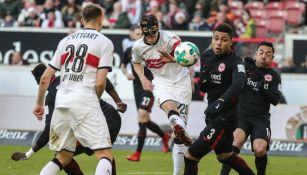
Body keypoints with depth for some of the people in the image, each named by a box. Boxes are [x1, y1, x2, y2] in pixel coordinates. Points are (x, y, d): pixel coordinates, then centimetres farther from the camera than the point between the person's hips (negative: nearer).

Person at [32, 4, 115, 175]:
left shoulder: (66, 41, 17)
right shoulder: (104, 42, 2)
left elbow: (45, 78, 16)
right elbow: (100, 82, -7)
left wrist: (39, 103, 28)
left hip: (61, 103, 6)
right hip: (85, 103, -6)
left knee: (63, 157, 18)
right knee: (105, 154, -7)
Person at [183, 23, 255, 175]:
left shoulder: (235, 61, -18)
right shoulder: (206, 56, 4)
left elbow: (238, 84, -38)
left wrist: (220, 103, -53)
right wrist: (203, 81, -12)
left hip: (224, 118, -8)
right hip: (212, 113, 8)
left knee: (191, 156, -10)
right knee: (225, 155, 25)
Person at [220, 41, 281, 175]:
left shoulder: (273, 76, 9)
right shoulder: (245, 67, 6)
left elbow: (275, 100, -1)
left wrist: (265, 88, -18)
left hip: (261, 118, 1)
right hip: (241, 115, -1)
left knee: (260, 149, -22)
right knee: (237, 139, -31)